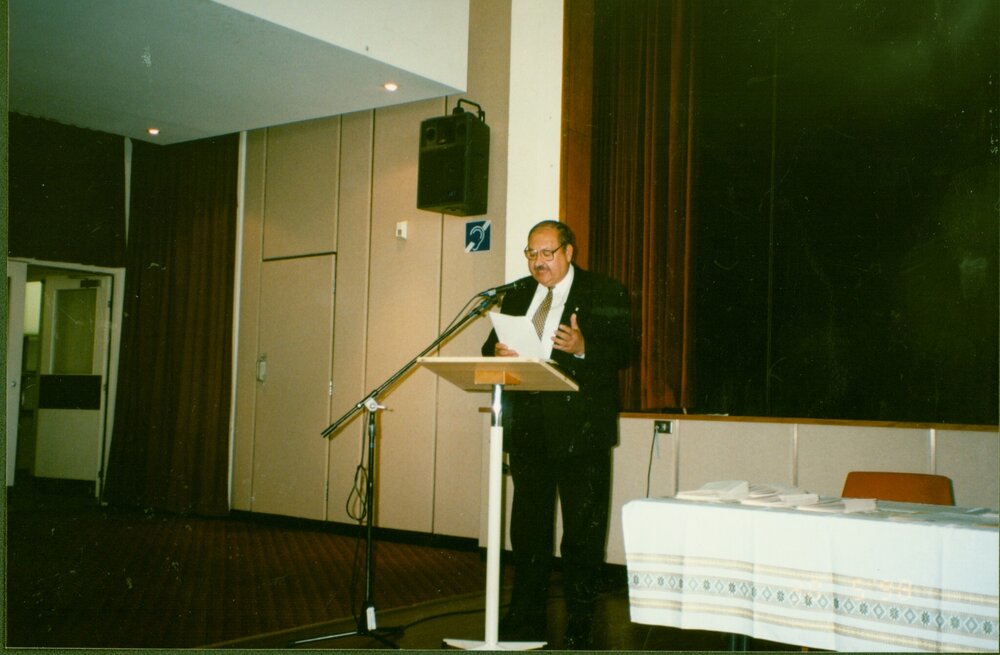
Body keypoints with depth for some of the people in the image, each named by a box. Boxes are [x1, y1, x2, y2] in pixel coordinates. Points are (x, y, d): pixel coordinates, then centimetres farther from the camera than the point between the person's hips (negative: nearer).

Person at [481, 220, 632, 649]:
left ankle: (580, 629, 12)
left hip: (580, 430, -5)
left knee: (583, 530, 0)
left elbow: (623, 353, -9)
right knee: (528, 528, 12)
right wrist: (498, 352, -9)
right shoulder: (517, 295, 15)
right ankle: (526, 624, 24)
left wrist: (583, 348, -27)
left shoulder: (606, 294, -1)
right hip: (528, 428, 5)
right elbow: (491, 346, 14)